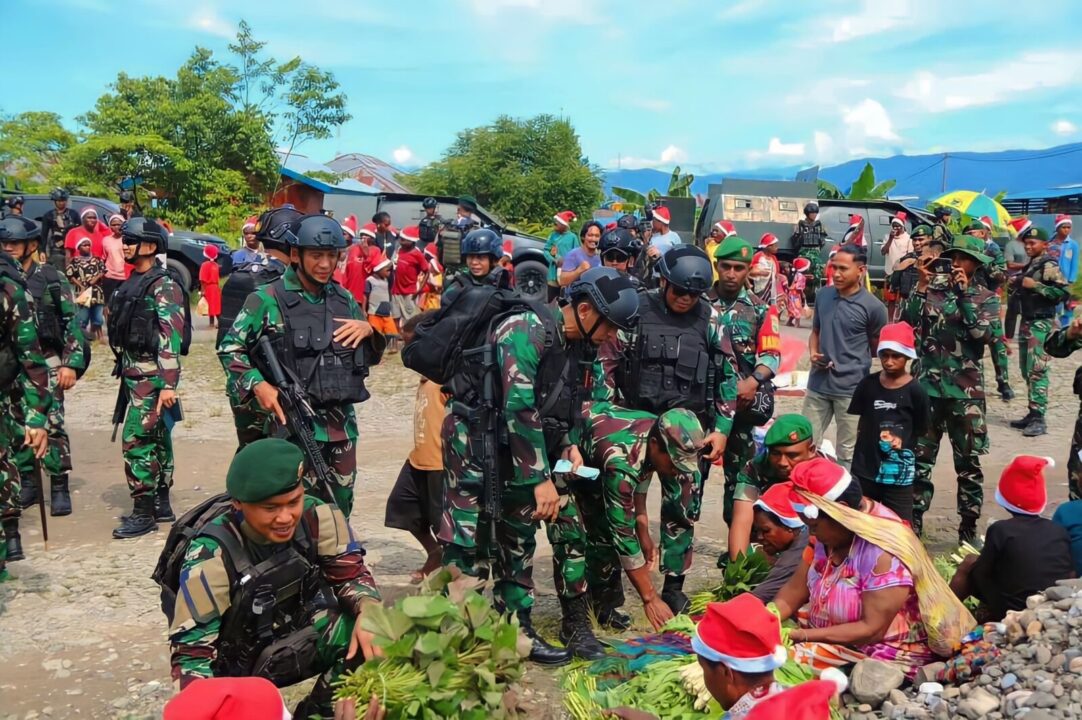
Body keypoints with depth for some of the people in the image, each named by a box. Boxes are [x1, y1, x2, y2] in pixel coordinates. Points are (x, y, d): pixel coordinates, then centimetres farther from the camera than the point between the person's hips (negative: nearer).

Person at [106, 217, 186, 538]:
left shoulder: (163, 286, -14)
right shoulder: (132, 283, 14)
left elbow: (172, 338, -20)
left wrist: (168, 383, -25)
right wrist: (125, 374, 21)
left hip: (151, 376, -9)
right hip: (133, 375, 9)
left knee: (136, 441, -8)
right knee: (156, 439, 14)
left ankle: (144, 513, -1)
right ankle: (161, 505, 22)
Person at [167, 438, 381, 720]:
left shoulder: (316, 517, -18)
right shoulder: (211, 555, -25)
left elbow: (350, 572, -7)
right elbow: (192, 651, -23)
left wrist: (368, 611, -30)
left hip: (295, 641, 2)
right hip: (238, 665, -2)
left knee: (369, 633, -23)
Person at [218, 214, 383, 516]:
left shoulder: (344, 299, 9)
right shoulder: (268, 299, -6)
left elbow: (370, 357, 18)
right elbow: (229, 348, -1)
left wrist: (368, 330, -3)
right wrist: (257, 385, -15)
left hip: (342, 423, 5)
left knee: (339, 510, 16)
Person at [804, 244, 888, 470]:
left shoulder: (873, 307, -11)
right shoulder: (822, 295, 3)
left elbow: (878, 347, 3)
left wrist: (852, 360, -1)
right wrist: (813, 353, -2)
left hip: (851, 388, -4)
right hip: (818, 384, 4)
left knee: (847, 455, 9)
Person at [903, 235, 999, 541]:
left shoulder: (985, 297, 3)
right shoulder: (932, 289, 4)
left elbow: (986, 335, -13)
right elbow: (907, 322, -10)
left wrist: (964, 294, -13)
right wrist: (922, 282, -12)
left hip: (966, 390, -1)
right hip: (928, 385, 1)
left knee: (969, 463, 7)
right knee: (919, 458, 6)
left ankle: (968, 528, 20)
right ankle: (914, 521, 19)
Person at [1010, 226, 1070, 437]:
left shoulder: (1049, 265, -10)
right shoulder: (1029, 266, 15)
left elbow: (1065, 291, -19)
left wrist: (1035, 285, -20)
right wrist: (1017, 284, 7)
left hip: (1041, 324, -9)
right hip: (1027, 322, 9)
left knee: (1037, 371, -12)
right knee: (1027, 371, 11)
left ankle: (1039, 419, -12)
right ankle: (1032, 414, 18)